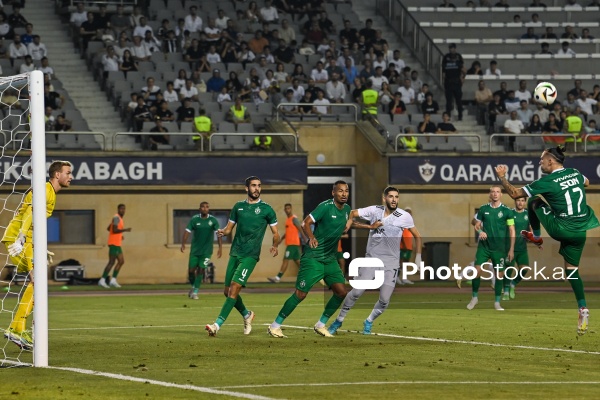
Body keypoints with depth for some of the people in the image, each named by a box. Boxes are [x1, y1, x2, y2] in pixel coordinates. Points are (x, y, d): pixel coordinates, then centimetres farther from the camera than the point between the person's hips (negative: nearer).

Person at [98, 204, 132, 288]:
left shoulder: (119, 218, 18)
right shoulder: (116, 218, -12)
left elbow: (108, 228, 26)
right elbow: (114, 230, -23)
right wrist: (125, 230, -23)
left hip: (117, 244, 10)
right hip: (114, 243, -10)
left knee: (121, 261, 9)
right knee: (112, 262, -10)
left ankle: (113, 280, 8)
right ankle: (102, 280, -8)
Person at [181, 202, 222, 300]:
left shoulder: (213, 220, -4)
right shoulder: (194, 219, -4)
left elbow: (219, 233, -9)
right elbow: (187, 231, -10)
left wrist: (220, 247, -20)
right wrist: (183, 244, -24)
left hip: (206, 250, -1)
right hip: (195, 250, 1)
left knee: (201, 270, -6)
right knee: (191, 270, 1)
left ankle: (195, 292, 4)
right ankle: (193, 286, 29)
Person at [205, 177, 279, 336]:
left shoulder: (266, 209, 1)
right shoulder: (238, 207, 12)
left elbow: (275, 233, 6)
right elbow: (229, 228, 16)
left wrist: (275, 246, -14)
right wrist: (223, 232, -8)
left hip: (250, 255, -5)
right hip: (235, 252, 5)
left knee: (234, 288, -17)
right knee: (227, 291, 7)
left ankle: (218, 324, -21)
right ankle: (247, 315, 33)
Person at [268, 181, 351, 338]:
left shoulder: (347, 209, 7)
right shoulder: (325, 207, -15)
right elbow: (306, 223, -22)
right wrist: (311, 237, -37)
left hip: (330, 259, 7)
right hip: (313, 257, -7)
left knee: (341, 291, -4)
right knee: (301, 294, -8)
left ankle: (321, 325, 11)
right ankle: (275, 326, 3)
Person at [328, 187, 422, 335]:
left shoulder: (404, 216, -3)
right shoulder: (374, 210, -2)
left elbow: (417, 236, 7)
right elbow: (352, 213, -4)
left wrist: (418, 256, 2)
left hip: (391, 263, 0)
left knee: (384, 300, -4)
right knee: (356, 292, -10)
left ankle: (369, 322, 24)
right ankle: (339, 320, 7)